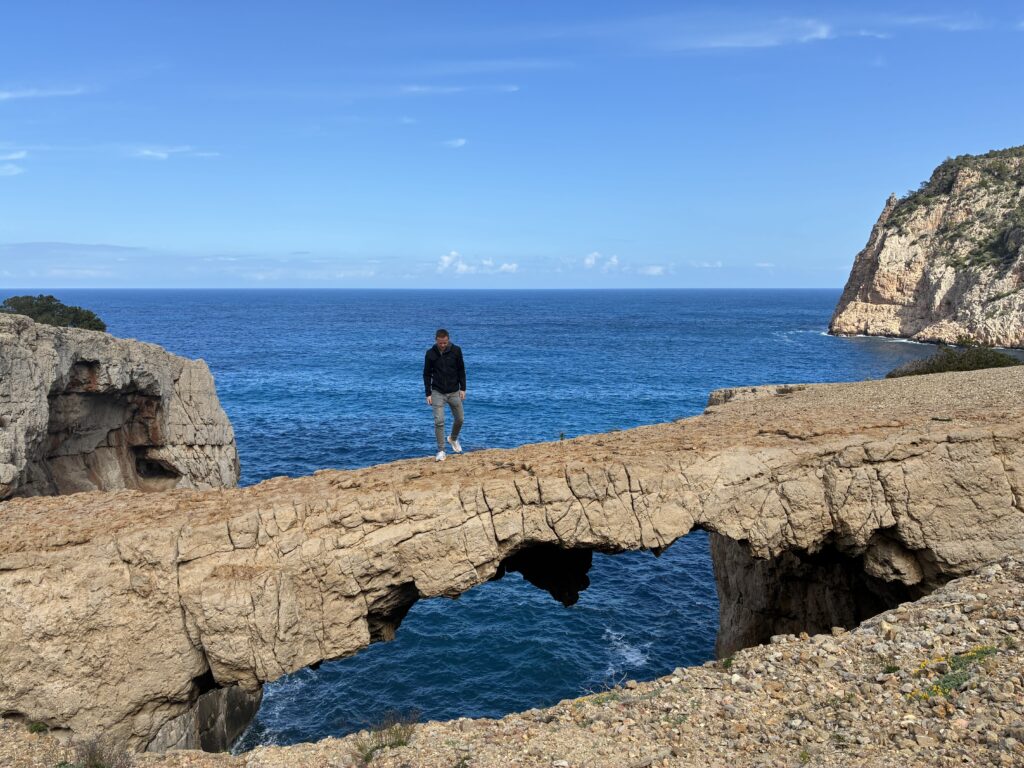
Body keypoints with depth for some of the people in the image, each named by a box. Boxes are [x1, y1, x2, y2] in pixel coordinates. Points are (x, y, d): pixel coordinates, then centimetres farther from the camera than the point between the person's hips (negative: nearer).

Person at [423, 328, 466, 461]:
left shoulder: (456, 350, -6)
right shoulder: (430, 353, -7)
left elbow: (461, 370, 2)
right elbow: (427, 374, -1)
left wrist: (463, 388, -4)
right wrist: (428, 394, -5)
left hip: (454, 392, 2)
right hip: (438, 393, -1)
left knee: (459, 419, 9)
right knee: (439, 421, -9)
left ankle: (453, 439, 39)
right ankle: (441, 451, -1)